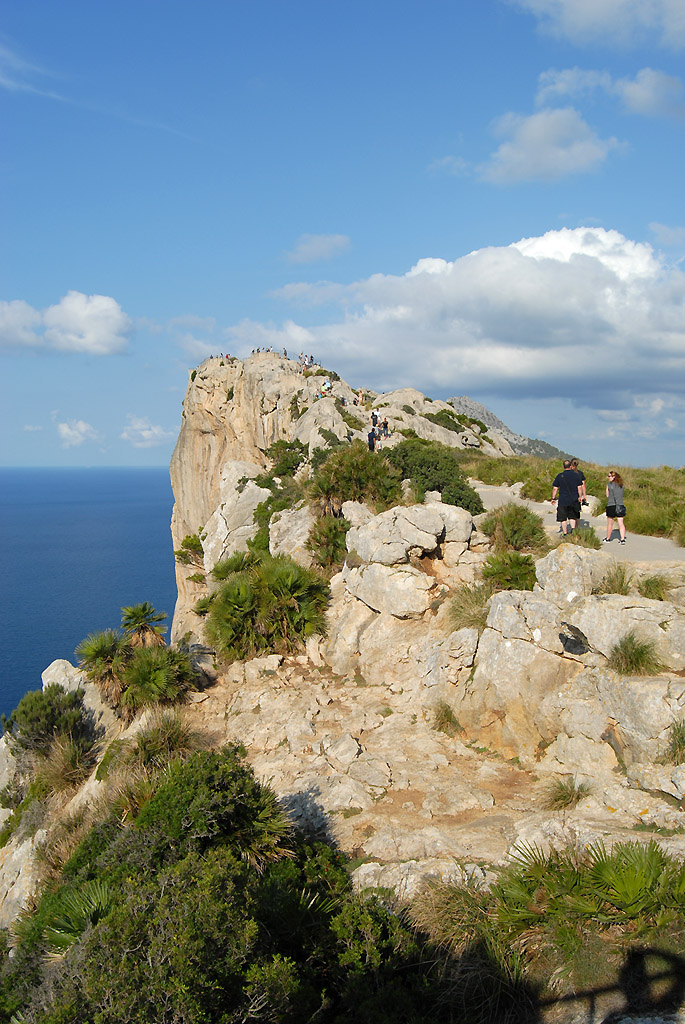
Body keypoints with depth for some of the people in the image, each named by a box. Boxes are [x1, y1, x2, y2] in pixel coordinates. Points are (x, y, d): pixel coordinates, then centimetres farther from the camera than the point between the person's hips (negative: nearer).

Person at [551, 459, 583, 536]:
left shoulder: (559, 476, -4)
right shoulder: (576, 475, -1)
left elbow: (555, 488, -3)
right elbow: (579, 487, 1)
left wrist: (553, 498, 6)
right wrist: (579, 497, 13)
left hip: (563, 501, -2)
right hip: (574, 500, 2)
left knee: (563, 518, 7)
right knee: (572, 517, 17)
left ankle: (565, 533, 8)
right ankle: (573, 528, -3)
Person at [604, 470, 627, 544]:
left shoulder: (609, 484, -5)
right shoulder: (622, 485, 7)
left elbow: (607, 495, 3)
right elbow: (621, 495, 13)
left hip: (611, 505, -4)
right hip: (621, 505, 4)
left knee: (610, 523, 8)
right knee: (621, 523, 3)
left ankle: (608, 539, 20)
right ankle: (622, 539, -3)